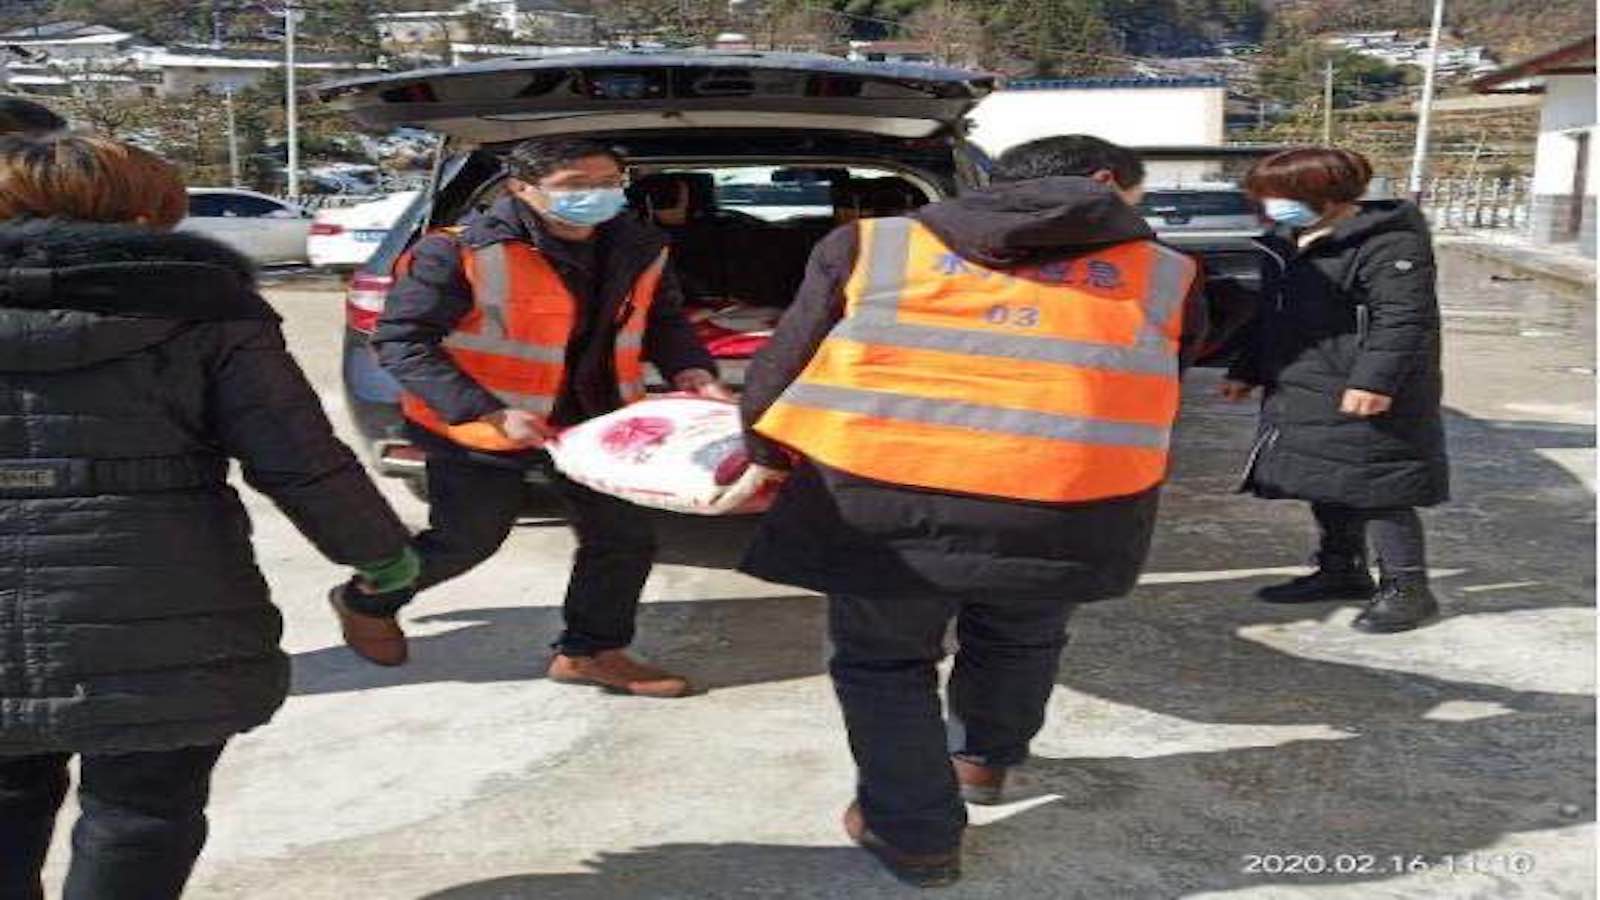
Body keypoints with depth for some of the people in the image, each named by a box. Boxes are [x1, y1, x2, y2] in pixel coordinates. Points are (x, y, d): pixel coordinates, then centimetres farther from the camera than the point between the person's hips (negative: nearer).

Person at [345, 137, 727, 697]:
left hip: (593, 422, 5)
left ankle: (590, 651, 27)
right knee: (464, 541, 11)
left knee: (625, 536, 5)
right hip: (478, 432, -5)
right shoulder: (464, 252, -21)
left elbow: (664, 321, 13)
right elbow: (401, 340, -20)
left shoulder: (638, 249, -4)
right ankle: (365, 603, 41)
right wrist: (486, 413, -29)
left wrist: (691, 372, -9)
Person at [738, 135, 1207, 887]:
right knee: (1019, 641, 31)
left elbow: (777, 372, 17)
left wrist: (774, 455, 33)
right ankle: (984, 761, 51)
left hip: (875, 495, -1)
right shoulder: (1165, 275, 18)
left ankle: (914, 833, 27)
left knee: (883, 663, 23)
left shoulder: (872, 243, 16)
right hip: (1072, 506, 2)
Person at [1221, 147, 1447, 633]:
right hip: (1299, 393, 9)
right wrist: (1246, 372, 24)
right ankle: (1341, 571, 30)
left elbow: (1404, 318, -21)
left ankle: (1406, 587, 7)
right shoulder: (1287, 246, 15)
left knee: (1376, 490, -4)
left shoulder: (1389, 243, -14)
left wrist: (1374, 379, -28)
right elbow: (1272, 318, 24)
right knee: (1327, 486, 16)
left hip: (1364, 398, -9)